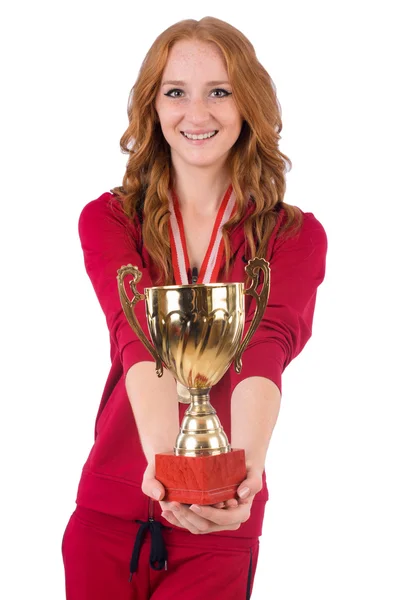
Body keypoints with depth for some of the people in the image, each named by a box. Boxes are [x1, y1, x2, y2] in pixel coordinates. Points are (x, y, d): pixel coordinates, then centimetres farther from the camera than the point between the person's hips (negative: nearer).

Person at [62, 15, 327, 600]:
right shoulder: (108, 219, 1)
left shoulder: (296, 236, -1)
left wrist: (245, 470, -39)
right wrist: (164, 456, -37)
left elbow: (266, 351, -19)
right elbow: (140, 339, -18)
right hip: (111, 509, 1)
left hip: (220, 528, -1)